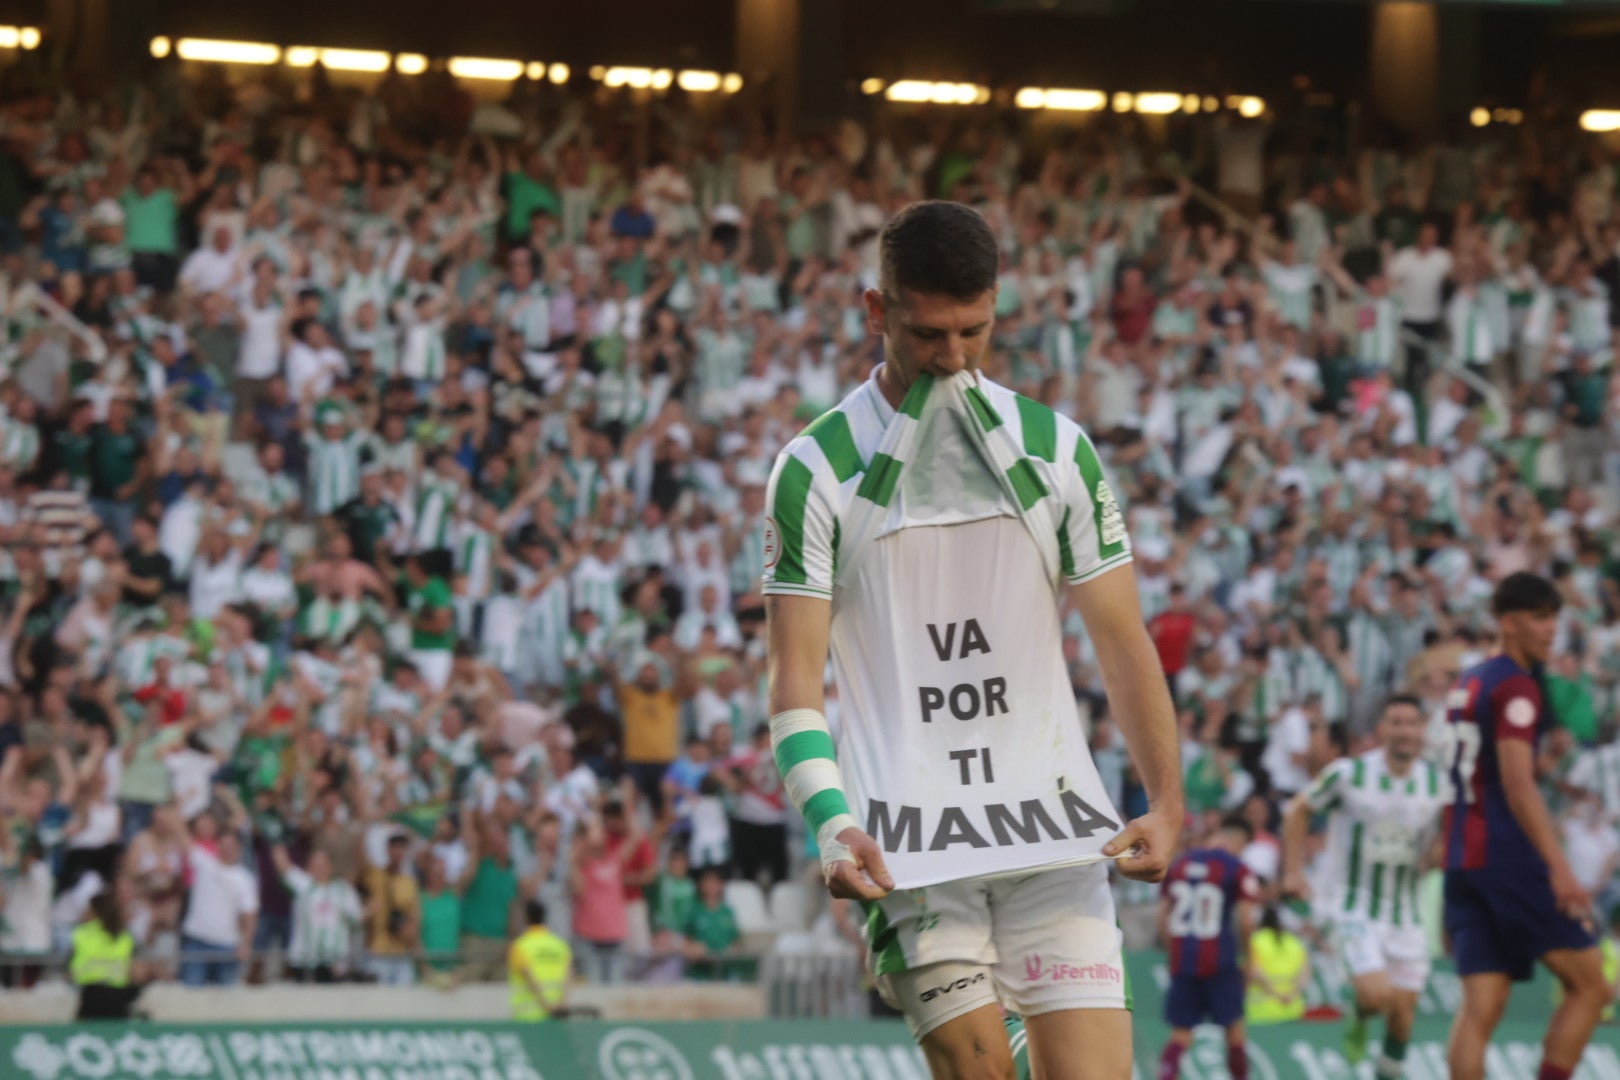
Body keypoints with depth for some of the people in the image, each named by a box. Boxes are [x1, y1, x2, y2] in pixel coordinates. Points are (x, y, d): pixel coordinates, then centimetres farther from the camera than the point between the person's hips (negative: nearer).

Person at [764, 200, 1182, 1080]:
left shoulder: (1055, 450, 10)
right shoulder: (815, 469, 3)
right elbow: (795, 676, 0)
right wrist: (829, 823, -16)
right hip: (907, 841, -2)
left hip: (1053, 826, 2)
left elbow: (1122, 641, 13)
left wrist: (1166, 801, 1)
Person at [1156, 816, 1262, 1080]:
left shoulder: (1178, 865, 10)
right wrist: (1246, 957, 3)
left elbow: (1162, 918, 11)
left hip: (1182, 961, 4)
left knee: (1180, 1034, 6)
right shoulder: (1238, 870, -6)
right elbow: (1245, 920, -11)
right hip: (1220, 964, -4)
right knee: (1234, 1028, 10)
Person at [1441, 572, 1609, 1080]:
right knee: (1588, 984, 0)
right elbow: (1518, 785, -19)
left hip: (1463, 862, 8)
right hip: (1511, 861, -8)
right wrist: (1559, 867, -24)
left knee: (1481, 1005, 2)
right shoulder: (1516, 686, -9)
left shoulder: (1466, 683, 19)